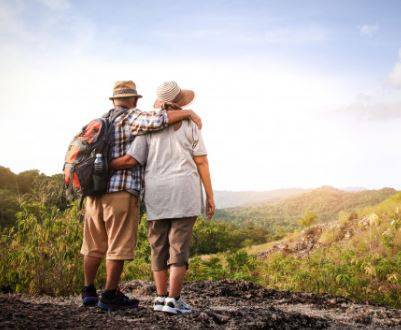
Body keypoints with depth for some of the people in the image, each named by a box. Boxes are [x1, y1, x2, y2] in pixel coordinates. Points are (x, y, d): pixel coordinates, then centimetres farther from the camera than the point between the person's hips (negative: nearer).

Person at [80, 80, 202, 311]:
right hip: (121, 191, -8)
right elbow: (160, 119, -22)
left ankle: (89, 292, 24)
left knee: (95, 244, 16)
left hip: (95, 190, 8)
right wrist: (188, 112, -11)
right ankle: (110, 296, 6)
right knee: (119, 246, 1)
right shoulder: (131, 118, -6)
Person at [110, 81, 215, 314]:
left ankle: (161, 298, 12)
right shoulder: (190, 126, 2)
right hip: (184, 194, -2)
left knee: (159, 247, 10)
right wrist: (210, 196, 1)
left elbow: (131, 160, -3)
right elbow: (201, 162, -2)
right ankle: (173, 300, -2)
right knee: (179, 248, 0)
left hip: (156, 195, 3)